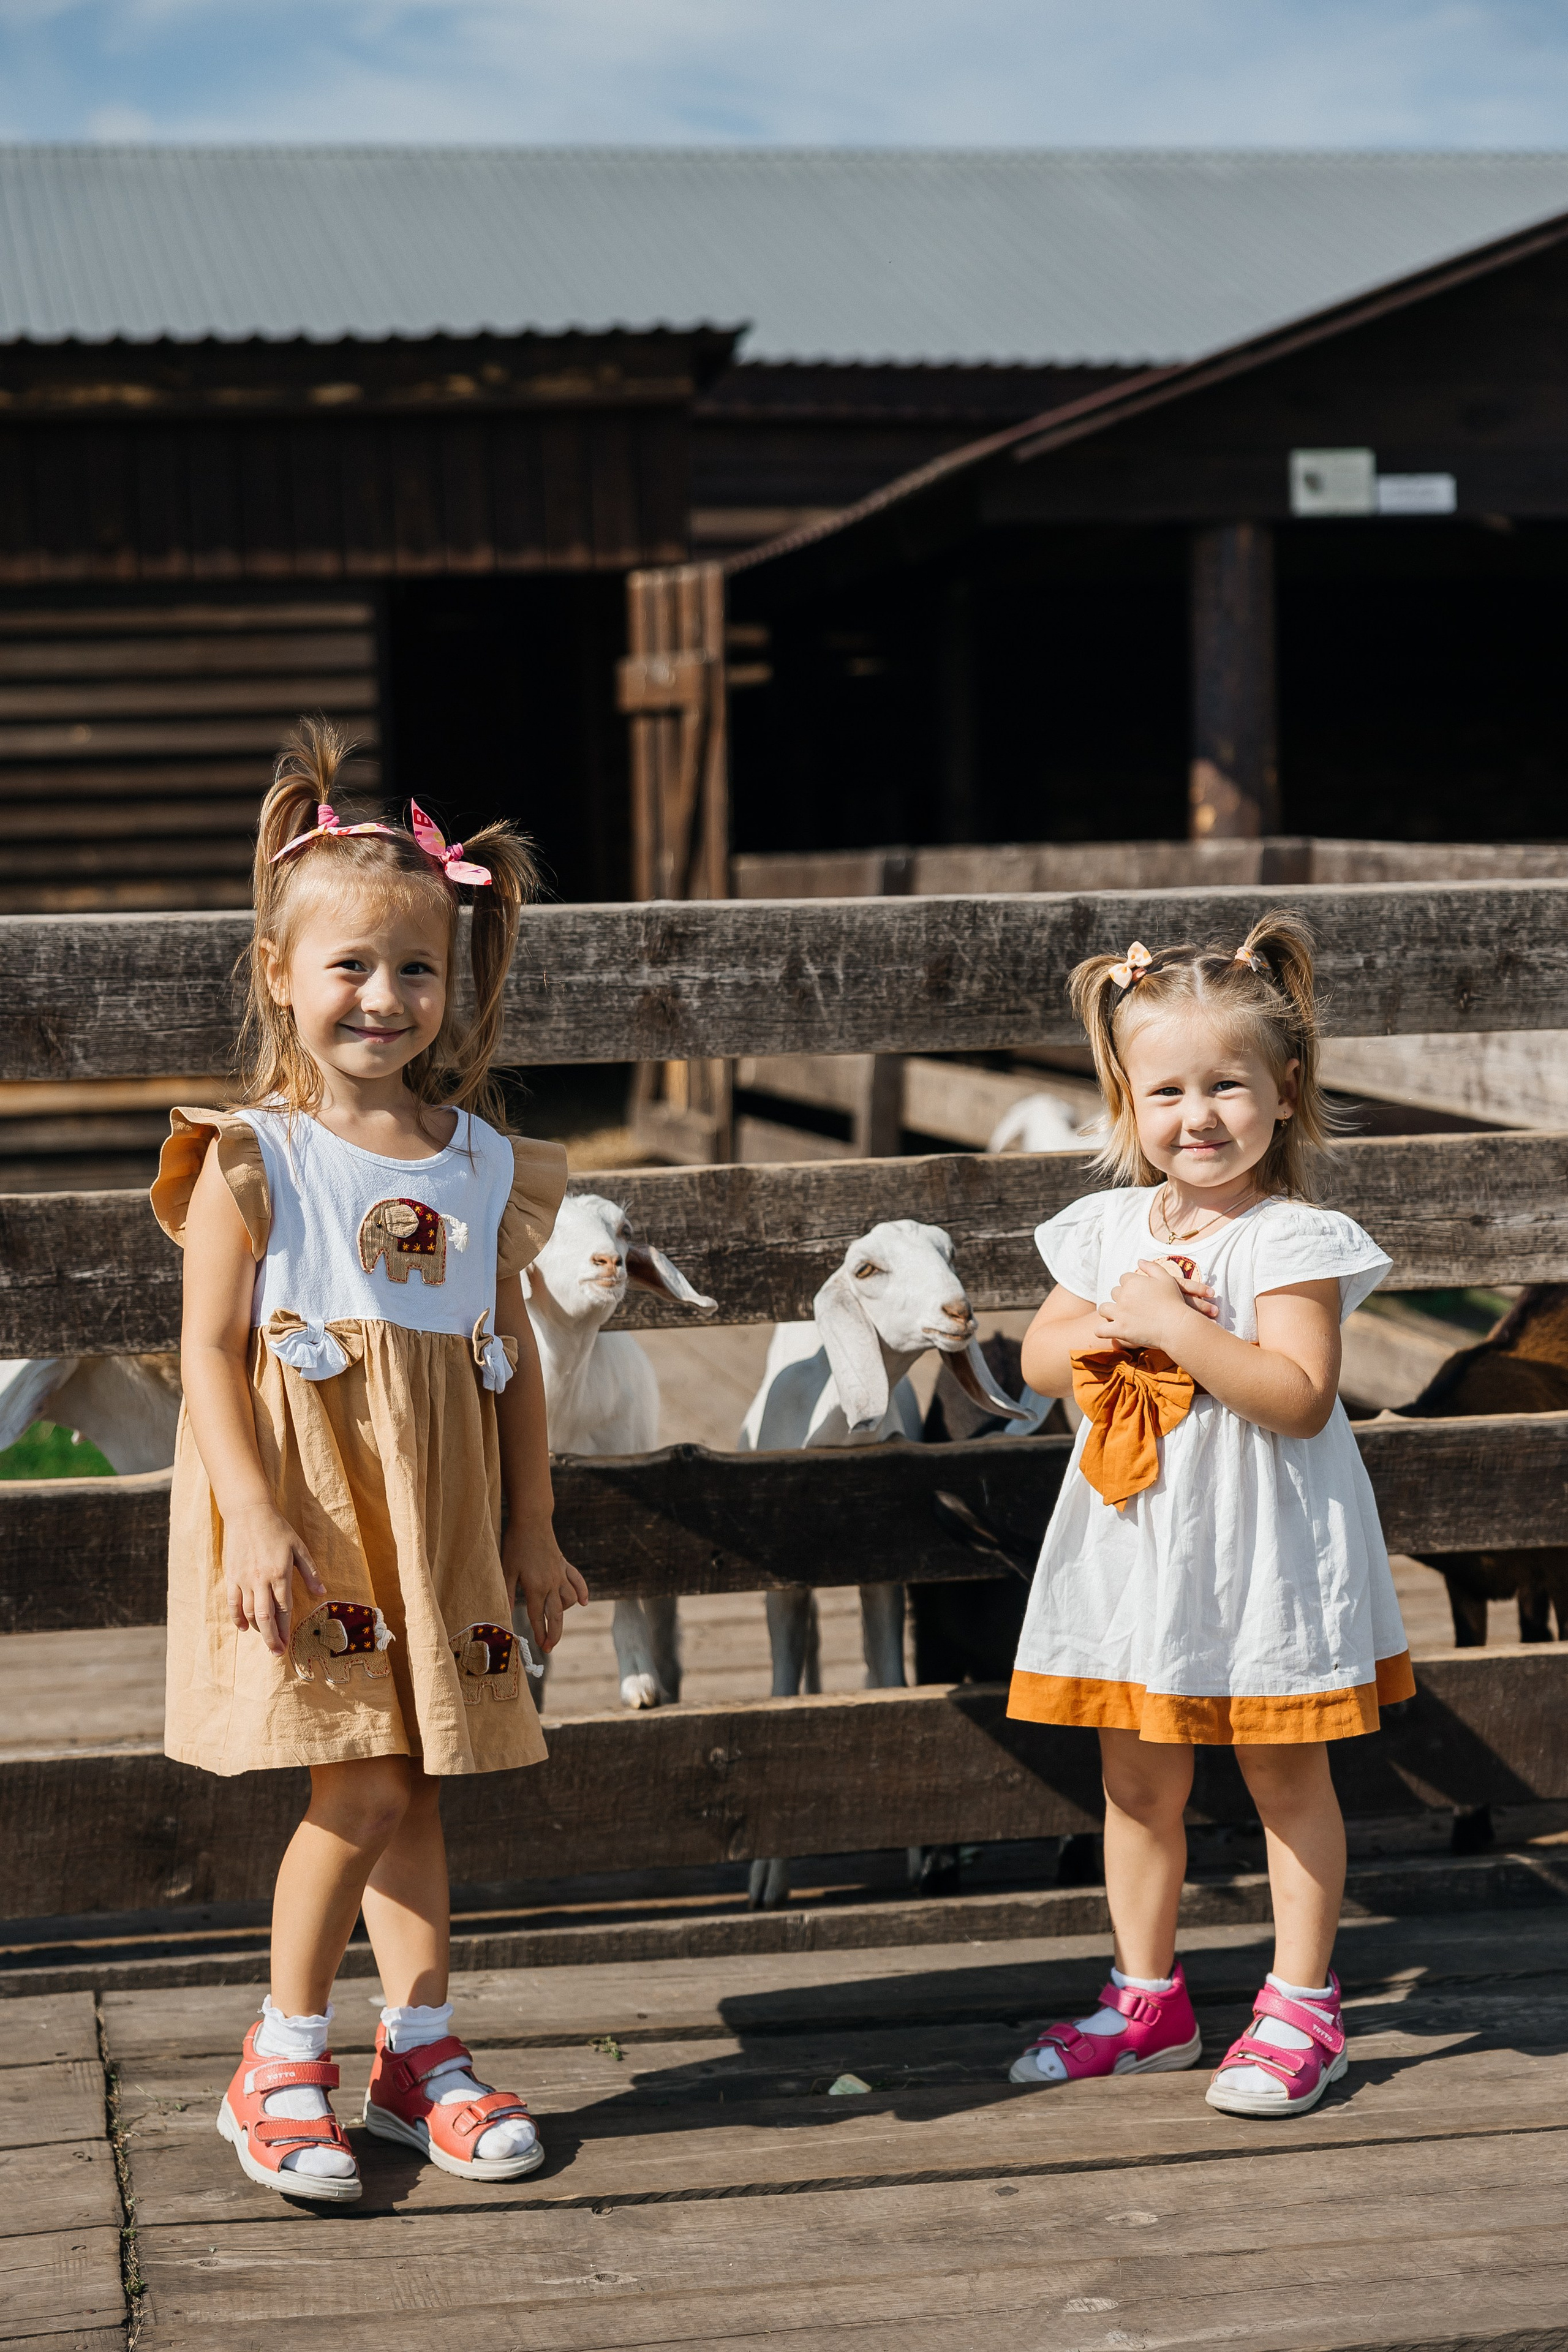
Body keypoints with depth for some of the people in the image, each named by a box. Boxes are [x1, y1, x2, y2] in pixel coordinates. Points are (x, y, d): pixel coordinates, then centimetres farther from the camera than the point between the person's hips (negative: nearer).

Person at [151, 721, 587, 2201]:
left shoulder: (485, 1164, 7)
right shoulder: (252, 1156, -6)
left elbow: (513, 1349, 12)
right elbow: (210, 1350, -10)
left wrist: (532, 1531, 12)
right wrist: (255, 1520, -20)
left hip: (438, 1510, 5)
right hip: (305, 1505, -4)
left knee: (412, 1775, 10)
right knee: (366, 1784, -8)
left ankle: (419, 2052, 21)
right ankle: (281, 2066, 9)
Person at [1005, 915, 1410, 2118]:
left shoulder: (1292, 1240, -14)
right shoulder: (1108, 1228, 5)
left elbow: (1300, 1396, -23)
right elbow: (1039, 1358, 8)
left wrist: (1176, 1327, -27)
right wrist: (1109, 1325, -12)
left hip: (1260, 1553, -5)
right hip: (1134, 1543, 6)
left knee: (1288, 1777, 7)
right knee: (1137, 1780, 13)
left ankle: (1303, 2007, 18)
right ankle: (1148, 1999, 27)